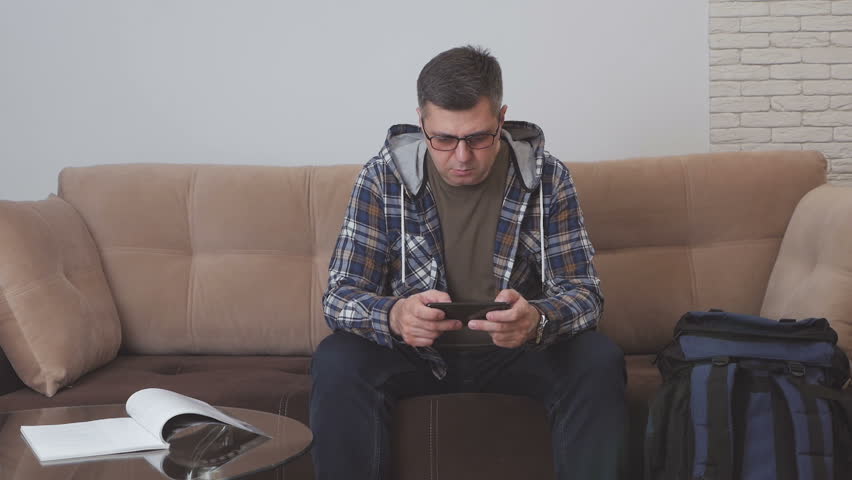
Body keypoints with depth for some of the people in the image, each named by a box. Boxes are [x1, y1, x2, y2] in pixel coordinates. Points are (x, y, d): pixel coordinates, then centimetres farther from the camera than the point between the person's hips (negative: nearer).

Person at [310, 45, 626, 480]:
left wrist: (537, 320, -36)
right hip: (414, 353, 0)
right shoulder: (383, 176, -11)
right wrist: (393, 315, -37)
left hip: (517, 354, 1)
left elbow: (583, 291, -10)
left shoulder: (546, 178, -9)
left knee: (599, 362, -26)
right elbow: (340, 295, -12)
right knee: (337, 362, -29)